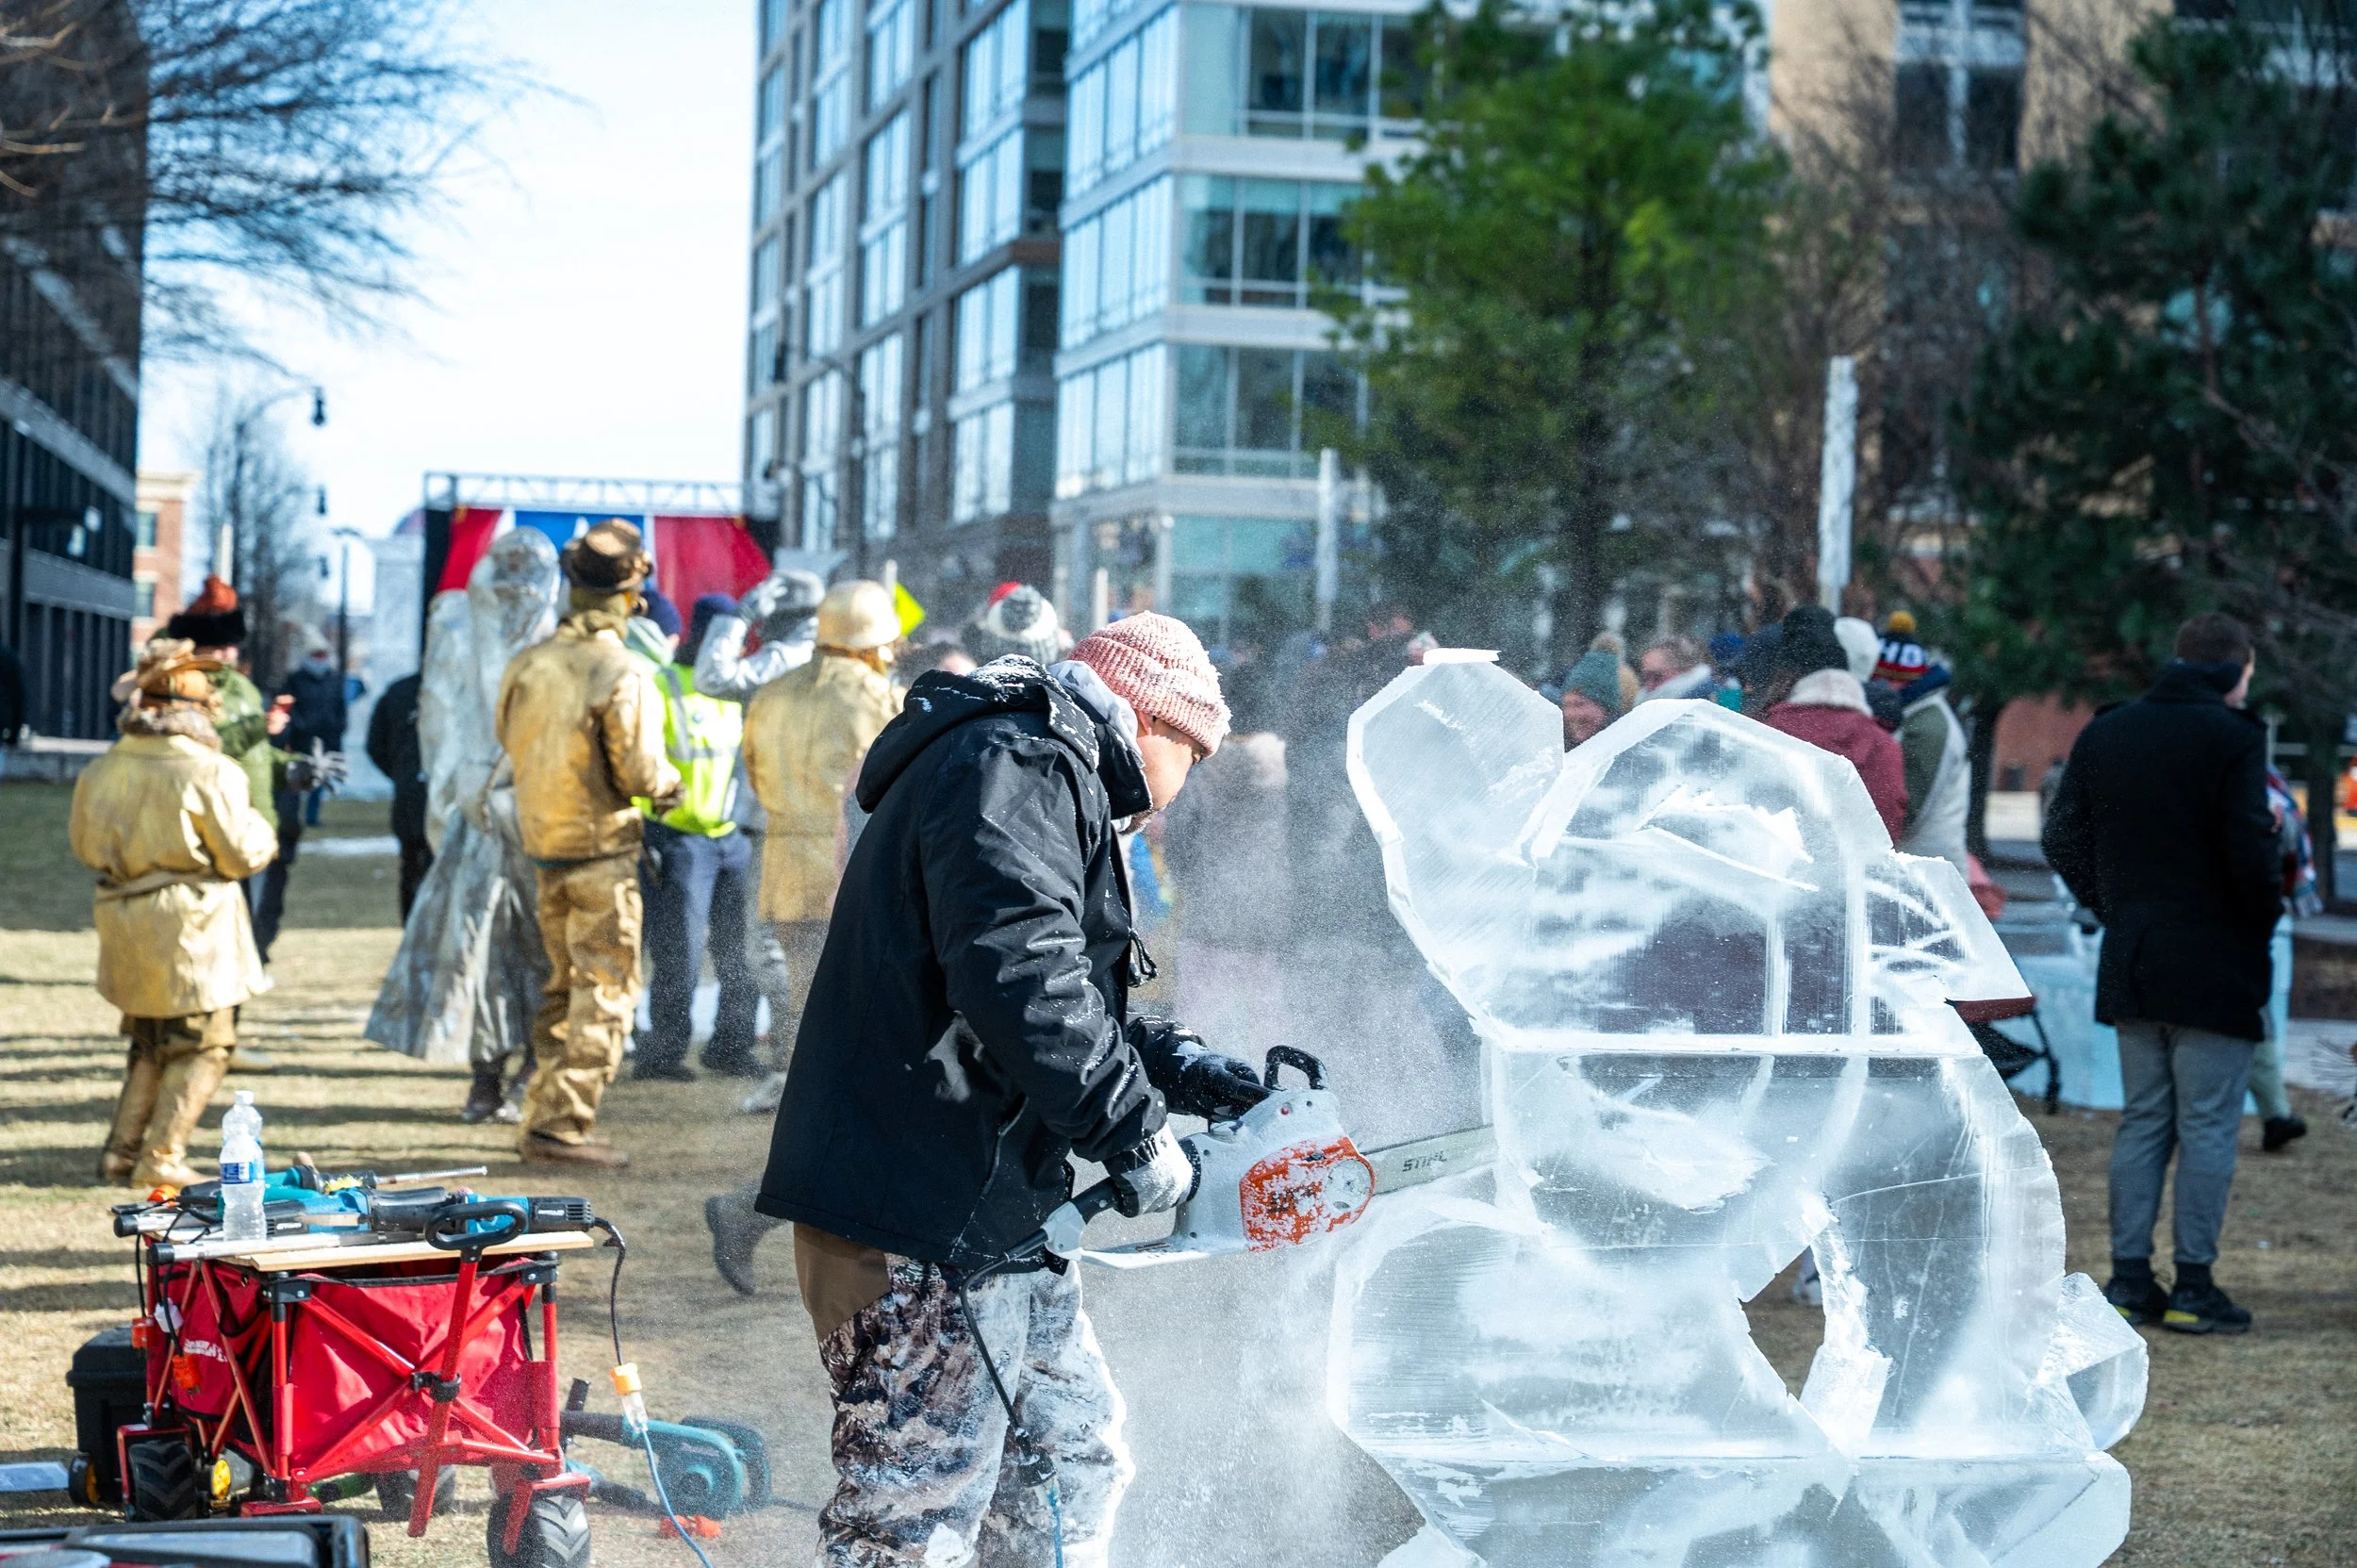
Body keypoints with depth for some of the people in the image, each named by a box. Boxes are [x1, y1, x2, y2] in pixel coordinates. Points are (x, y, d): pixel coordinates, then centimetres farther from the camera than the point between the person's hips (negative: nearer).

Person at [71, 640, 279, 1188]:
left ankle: (120, 1153, 18)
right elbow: (241, 855, -10)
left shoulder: (102, 771, 2)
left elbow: (83, 844, 14)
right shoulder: (210, 771, -16)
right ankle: (161, 1158, 1)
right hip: (191, 922, -6)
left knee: (150, 1042, 21)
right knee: (203, 1044, 5)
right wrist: (260, 829, 10)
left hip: (125, 923, 6)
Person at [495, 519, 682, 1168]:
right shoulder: (625, 674, -19)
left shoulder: (527, 665, 0)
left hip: (543, 846, 7)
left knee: (564, 987, 19)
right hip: (603, 852, -7)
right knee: (605, 993, 1)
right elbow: (641, 774, -19)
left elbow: (509, 741, 15)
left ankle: (543, 1116, 23)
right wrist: (670, 781, 3)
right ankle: (564, 1127, -3)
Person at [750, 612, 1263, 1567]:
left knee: (1077, 1462, 21)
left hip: (994, 1223, 11)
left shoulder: (1047, 776, 22)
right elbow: (1019, 975, -27)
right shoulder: (1015, 766, -13)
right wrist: (1135, 1133, -19)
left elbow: (1074, 1000, 27)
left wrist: (1182, 1068, 13)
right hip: (920, 1235, -11)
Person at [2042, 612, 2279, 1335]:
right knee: (2208, 1125, 1)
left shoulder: (2105, 733, 7)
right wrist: (2266, 918, -3)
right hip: (2213, 965, -6)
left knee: (2142, 1121, 13)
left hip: (2131, 963, 6)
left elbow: (2062, 837, 10)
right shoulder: (2232, 737, -12)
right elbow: (2250, 848, -19)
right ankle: (2193, 1285, 1)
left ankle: (2129, 1277, 11)